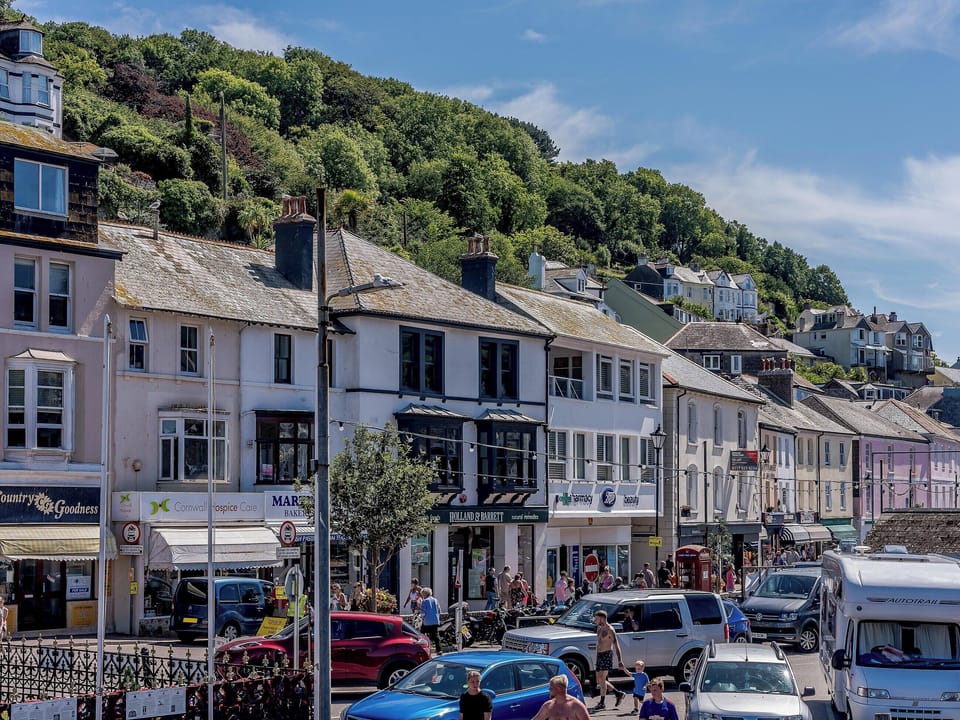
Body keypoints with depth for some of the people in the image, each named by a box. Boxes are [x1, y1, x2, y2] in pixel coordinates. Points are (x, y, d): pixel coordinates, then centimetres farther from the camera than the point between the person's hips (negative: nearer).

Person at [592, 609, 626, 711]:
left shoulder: (609, 629, -12)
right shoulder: (599, 628, 13)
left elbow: (616, 645, -16)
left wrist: (620, 660, -21)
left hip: (606, 655, -9)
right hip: (599, 655, 9)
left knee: (602, 679, -9)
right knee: (599, 680, 10)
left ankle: (602, 703, -4)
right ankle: (618, 693, 22)